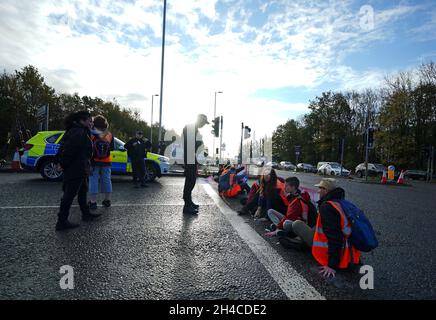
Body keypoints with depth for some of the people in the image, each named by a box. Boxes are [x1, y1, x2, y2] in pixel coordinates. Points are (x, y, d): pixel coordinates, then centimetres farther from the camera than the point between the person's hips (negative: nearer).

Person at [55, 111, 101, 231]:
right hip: (75, 170, -11)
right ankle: (62, 222, 4)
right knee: (69, 195, -4)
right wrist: (64, 164, -16)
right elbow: (69, 150, -26)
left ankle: (86, 214, 34)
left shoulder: (81, 131, 15)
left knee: (82, 192, 20)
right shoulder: (79, 132, -18)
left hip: (79, 170, 11)